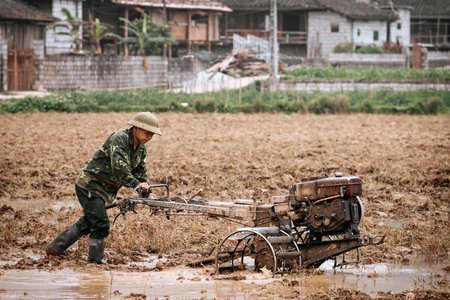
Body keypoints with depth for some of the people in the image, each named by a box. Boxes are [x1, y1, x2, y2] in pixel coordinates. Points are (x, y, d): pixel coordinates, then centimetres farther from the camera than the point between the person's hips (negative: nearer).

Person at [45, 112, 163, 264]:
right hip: (89, 185, -10)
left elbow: (141, 174, 12)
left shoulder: (141, 149, 7)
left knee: (88, 223, 19)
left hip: (104, 191, 10)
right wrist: (135, 183, -39)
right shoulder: (119, 138, -21)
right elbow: (118, 166, -34)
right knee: (101, 225, -13)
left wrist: (148, 194, -2)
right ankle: (96, 261, -2)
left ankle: (55, 247, 31)